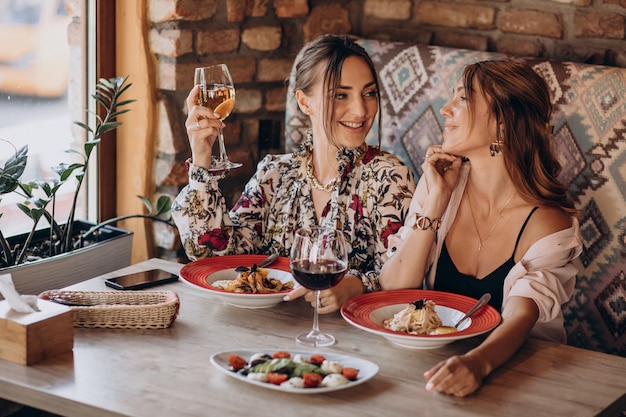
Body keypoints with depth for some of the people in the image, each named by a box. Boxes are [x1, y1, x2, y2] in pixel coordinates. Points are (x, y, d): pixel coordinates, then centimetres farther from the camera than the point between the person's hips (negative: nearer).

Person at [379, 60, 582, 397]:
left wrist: (478, 362, -44)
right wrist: (435, 203, -12)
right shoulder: (439, 184, 1)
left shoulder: (548, 224, -11)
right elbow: (392, 291, -4)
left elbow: (520, 317, -24)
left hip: (508, 367, -3)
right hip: (433, 355, 3)